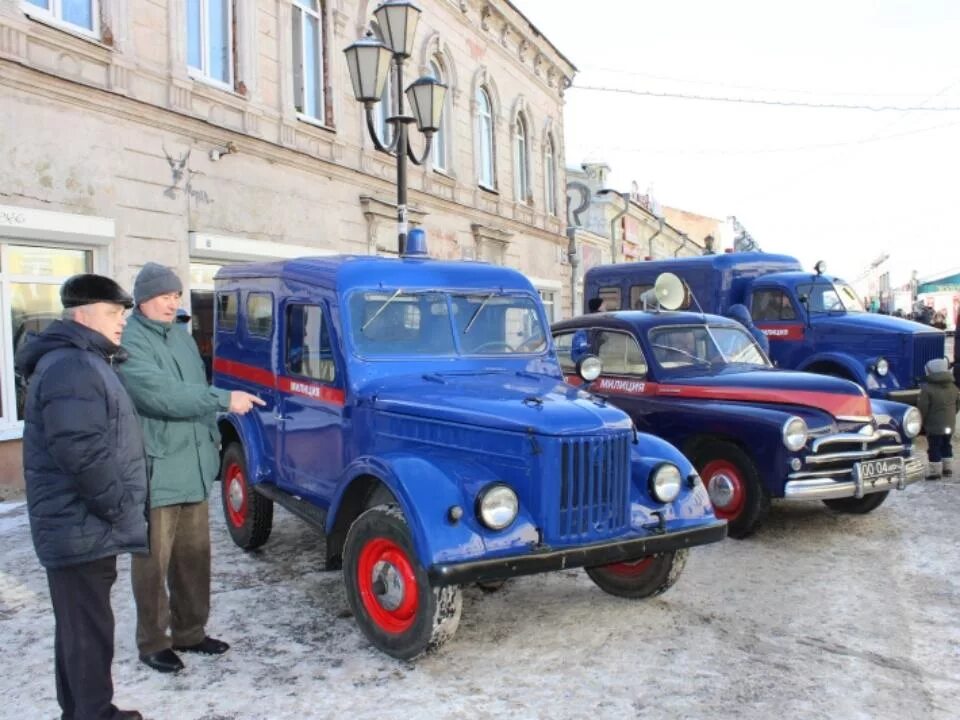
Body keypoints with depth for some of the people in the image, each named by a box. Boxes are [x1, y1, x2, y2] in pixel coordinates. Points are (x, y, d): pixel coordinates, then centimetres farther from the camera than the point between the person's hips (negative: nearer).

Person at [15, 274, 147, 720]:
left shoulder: (84, 361, 16)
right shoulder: (71, 368, -20)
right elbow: (82, 454, -28)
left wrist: (119, 510, 20)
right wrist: (122, 510, -18)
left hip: (80, 525, 11)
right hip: (82, 528, -11)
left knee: (78, 627, 20)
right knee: (89, 630, -1)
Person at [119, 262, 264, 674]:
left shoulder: (183, 339, 15)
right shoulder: (129, 342, -12)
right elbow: (160, 394, -23)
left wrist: (212, 442, 14)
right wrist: (224, 399, -24)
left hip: (193, 467, 8)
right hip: (154, 471, -8)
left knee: (194, 556, 15)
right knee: (154, 561, 3)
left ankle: (190, 632, 29)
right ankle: (152, 643, 18)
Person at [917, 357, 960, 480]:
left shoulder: (927, 389, -19)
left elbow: (922, 409, -17)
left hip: (934, 426, -7)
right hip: (949, 425, 7)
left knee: (934, 448, -1)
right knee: (946, 446, 20)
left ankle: (935, 472, 1)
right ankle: (948, 468, 28)